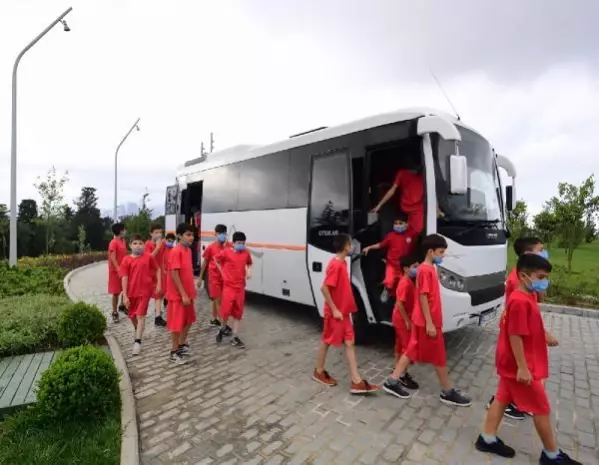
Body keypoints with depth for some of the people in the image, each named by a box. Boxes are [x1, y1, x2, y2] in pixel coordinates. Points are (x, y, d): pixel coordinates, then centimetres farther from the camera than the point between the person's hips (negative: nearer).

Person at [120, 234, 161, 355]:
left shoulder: (149, 257, -6)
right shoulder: (126, 260, -5)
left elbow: (158, 269, 6)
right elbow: (124, 278, -6)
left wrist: (159, 284, -1)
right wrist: (125, 296, -9)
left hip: (144, 291, -3)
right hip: (131, 292, 3)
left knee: (140, 315, -6)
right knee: (132, 315, 19)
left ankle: (137, 342, 2)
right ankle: (138, 329, 48)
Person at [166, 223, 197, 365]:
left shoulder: (188, 250, 8)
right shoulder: (176, 251, -18)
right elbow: (174, 274, -21)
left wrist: (191, 292, 15)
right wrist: (183, 294, -21)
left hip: (188, 292, 9)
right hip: (178, 294, -9)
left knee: (188, 320, 19)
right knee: (177, 323, 4)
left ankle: (182, 345, 37)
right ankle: (174, 352, 19)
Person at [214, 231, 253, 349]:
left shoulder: (246, 253, 2)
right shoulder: (226, 252, -8)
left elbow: (249, 263, 20)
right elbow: (216, 259, 8)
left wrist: (249, 271, 0)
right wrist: (222, 271, 2)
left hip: (240, 286, 3)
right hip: (228, 285, -3)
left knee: (238, 312, 7)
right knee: (226, 310, -10)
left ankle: (235, 338, 17)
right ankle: (223, 328, 22)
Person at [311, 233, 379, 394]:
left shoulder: (342, 262, 8)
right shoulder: (335, 265, -21)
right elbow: (324, 288, -24)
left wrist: (348, 307, 16)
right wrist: (334, 310, -21)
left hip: (344, 311, 9)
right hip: (335, 312, -9)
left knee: (350, 343, 8)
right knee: (326, 341, 8)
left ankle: (356, 381, 15)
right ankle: (319, 372, 29)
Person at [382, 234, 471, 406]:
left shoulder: (429, 269, 12)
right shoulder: (426, 270, -18)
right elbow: (423, 297, -21)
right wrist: (429, 323, -20)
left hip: (421, 321, 9)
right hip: (427, 322, -9)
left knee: (412, 351, 13)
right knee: (439, 357, 7)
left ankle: (392, 382, 19)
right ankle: (448, 392, 24)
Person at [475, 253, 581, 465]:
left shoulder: (527, 297, 7)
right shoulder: (520, 301, -25)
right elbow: (515, 336, -25)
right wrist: (522, 368, -21)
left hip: (510, 363, 10)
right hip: (518, 365, -10)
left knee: (502, 398, 16)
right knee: (542, 408, 9)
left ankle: (487, 439, 28)